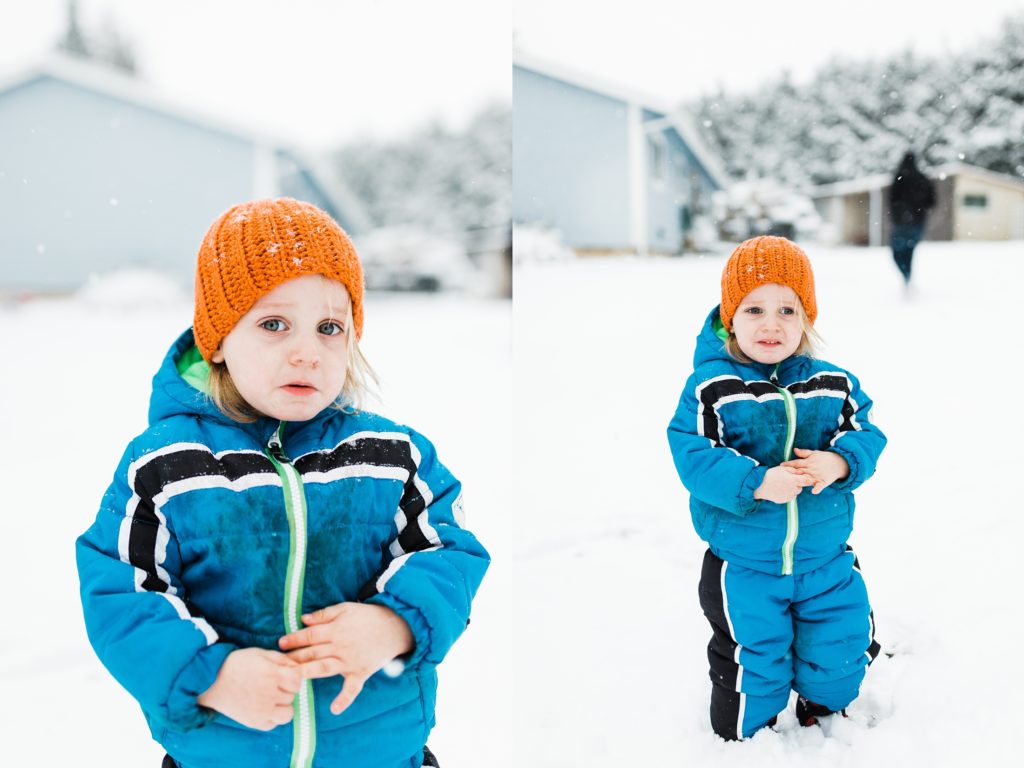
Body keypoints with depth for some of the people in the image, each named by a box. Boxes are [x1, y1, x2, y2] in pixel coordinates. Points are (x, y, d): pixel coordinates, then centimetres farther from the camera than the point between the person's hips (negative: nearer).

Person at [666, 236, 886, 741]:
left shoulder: (834, 385, -3)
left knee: (842, 650, 17)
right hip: (743, 566, -3)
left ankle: (823, 710, 51)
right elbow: (693, 457, -21)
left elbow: (867, 434, -2)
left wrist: (840, 463, -25)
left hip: (826, 559, 4)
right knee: (754, 661, 9)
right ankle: (746, 738, 39)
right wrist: (755, 483, -34)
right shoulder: (710, 389, -15)